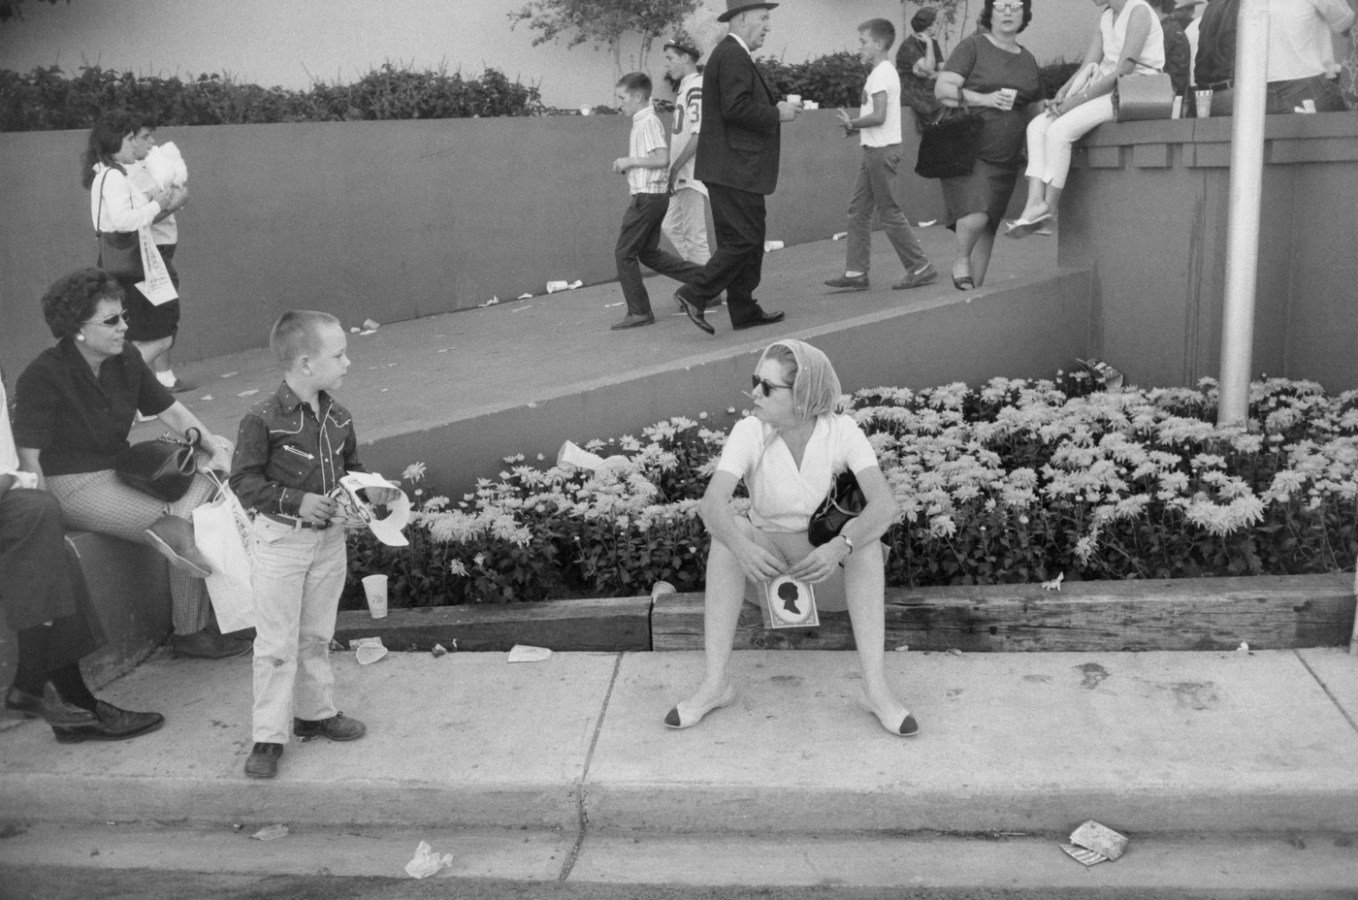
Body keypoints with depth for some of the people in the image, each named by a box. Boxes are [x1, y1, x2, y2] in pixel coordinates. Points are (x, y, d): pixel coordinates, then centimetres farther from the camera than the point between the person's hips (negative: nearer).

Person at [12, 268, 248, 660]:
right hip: (74, 485, -8)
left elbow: (170, 410, 9)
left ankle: (176, 526, -26)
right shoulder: (42, 377, -16)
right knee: (191, 529, -22)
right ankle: (189, 634, -7)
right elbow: (28, 458, -16)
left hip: (121, 467, 8)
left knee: (223, 450, -8)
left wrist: (212, 444, -8)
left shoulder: (126, 358, 2)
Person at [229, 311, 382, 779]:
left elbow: (350, 464, 16)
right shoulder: (264, 420, -18)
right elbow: (244, 481, -15)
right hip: (281, 540, -6)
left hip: (329, 537, 6)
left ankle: (315, 712, 34)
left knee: (317, 635, 18)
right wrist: (297, 501, -22)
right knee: (276, 644, 1)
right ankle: (268, 736, 10)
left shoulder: (338, 417, 1)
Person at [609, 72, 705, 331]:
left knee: (624, 253, -3)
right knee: (649, 253, 15)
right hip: (655, 195, 10)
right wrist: (627, 165, 13)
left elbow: (662, 158, -25)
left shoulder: (648, 123, -15)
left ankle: (639, 312, 1)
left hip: (647, 195, -10)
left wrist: (630, 161, -17)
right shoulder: (645, 122, 16)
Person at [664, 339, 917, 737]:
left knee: (866, 538, -29)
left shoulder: (841, 430, -14)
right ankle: (715, 681, -30)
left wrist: (839, 547, -45)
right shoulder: (750, 432, -12)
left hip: (831, 574, 0)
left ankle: (876, 686, -32)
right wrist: (743, 548, -48)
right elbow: (711, 503, -27)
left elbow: (884, 505, -27)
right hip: (766, 562, 1)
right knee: (730, 528, -28)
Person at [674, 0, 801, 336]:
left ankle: (744, 310, 18)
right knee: (745, 238, -9)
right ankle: (696, 295, -7)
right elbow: (735, 108, -23)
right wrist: (777, 114, -13)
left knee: (745, 239, 13)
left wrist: (777, 106, 11)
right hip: (735, 167, -11)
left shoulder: (732, 54, 19)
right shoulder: (733, 56, -14)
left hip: (733, 167, 11)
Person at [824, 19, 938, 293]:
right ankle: (856, 272, 10)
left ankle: (920, 268, 3)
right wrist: (855, 126, 6)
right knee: (858, 209, 9)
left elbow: (878, 116, -24)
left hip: (882, 150, -10)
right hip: (876, 150, 10)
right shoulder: (884, 72, 16)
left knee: (889, 212, -4)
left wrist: (852, 122, -10)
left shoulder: (881, 74, -15)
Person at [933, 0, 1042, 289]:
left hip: (1005, 158, 6)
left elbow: (1035, 106, 30)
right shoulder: (973, 46, 0)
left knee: (987, 228, 7)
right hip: (967, 149, -5)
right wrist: (984, 99, -18)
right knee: (975, 216, -24)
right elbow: (943, 89, -10)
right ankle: (961, 260, 5)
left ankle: (975, 287, 18)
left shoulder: (1028, 60, 17)